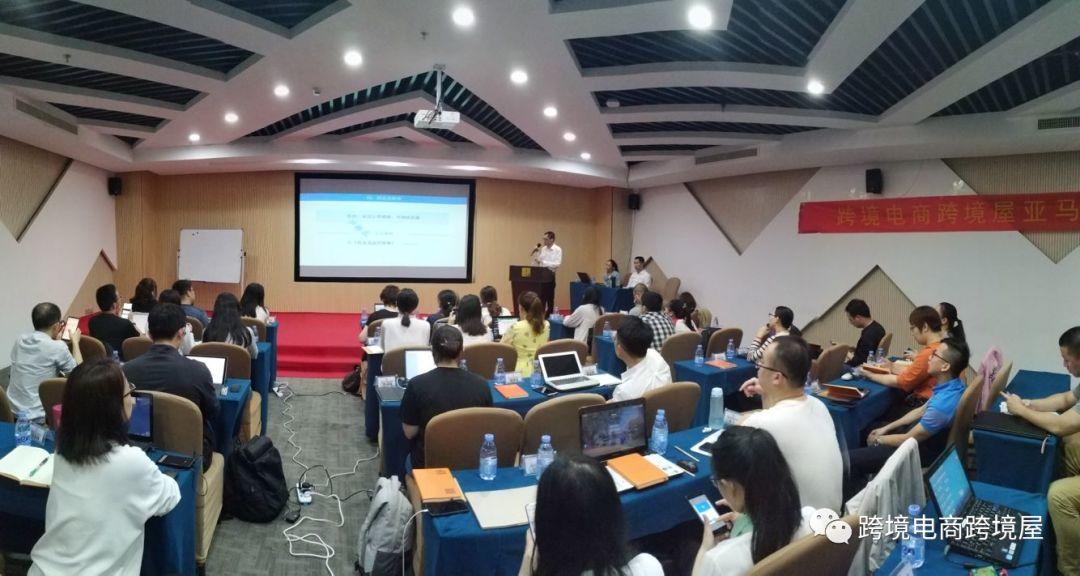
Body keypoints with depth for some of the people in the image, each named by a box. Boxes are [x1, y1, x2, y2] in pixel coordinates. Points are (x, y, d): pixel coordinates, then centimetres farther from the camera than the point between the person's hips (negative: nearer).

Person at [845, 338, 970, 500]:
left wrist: (878, 440, -5)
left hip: (922, 451, -10)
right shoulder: (953, 385, -5)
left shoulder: (942, 404, -35)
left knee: (849, 460, -15)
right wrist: (886, 428, 11)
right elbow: (921, 411, 11)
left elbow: (908, 440, -24)